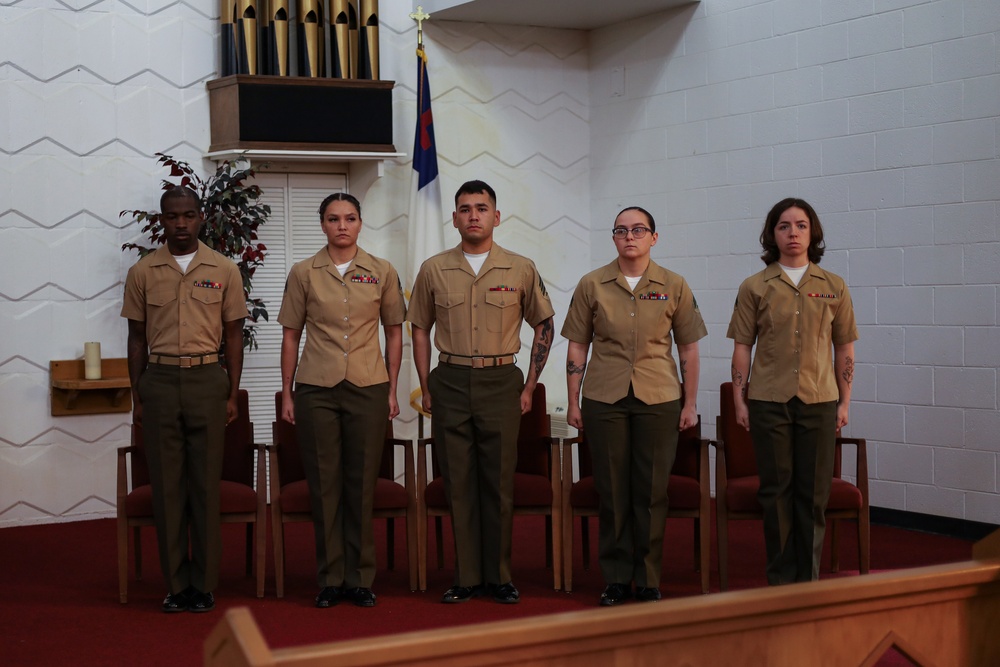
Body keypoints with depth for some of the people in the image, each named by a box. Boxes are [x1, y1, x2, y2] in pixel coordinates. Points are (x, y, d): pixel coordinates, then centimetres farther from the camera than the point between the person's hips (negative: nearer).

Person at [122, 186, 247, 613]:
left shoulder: (224, 271, 4)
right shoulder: (143, 272, 6)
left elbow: (233, 335, 7)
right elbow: (137, 337, 10)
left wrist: (232, 394, 3)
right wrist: (138, 397, 6)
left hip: (207, 380, -1)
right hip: (160, 379, 1)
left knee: (206, 482, 0)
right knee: (166, 483, 2)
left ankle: (204, 584, 8)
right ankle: (176, 583, 9)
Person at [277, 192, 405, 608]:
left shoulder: (382, 273, 4)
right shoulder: (304, 273, 3)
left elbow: (394, 332, 10)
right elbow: (291, 335, 7)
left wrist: (392, 390, 5)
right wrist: (286, 393, 3)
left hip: (367, 388, 0)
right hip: (316, 388, 0)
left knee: (362, 484, 3)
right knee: (324, 484, 2)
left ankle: (360, 578, 12)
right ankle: (330, 579, 11)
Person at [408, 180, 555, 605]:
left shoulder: (520, 270, 3)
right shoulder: (434, 270, 5)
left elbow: (543, 325, 10)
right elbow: (420, 329, 13)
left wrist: (529, 386, 5)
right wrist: (425, 388, 6)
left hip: (500, 382, -1)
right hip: (450, 382, 1)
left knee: (499, 481, 1)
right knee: (458, 482, 3)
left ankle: (499, 577, 10)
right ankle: (466, 577, 9)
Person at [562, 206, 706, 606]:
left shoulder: (673, 287, 4)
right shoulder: (592, 285, 4)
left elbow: (688, 349, 8)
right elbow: (577, 347, 7)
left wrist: (691, 403, 4)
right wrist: (573, 402, 3)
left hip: (658, 398, 0)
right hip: (605, 398, 0)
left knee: (652, 492, 2)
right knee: (612, 491, 3)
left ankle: (648, 580, 12)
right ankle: (616, 577, 13)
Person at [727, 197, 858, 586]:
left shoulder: (833, 287, 7)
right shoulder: (755, 288, 3)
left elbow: (844, 347, 9)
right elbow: (742, 346, 4)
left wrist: (845, 401, 5)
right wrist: (739, 400, -1)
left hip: (818, 400, 1)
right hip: (769, 400, -1)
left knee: (813, 492, 3)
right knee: (776, 489, 3)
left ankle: (808, 579, 14)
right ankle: (781, 578, 12)